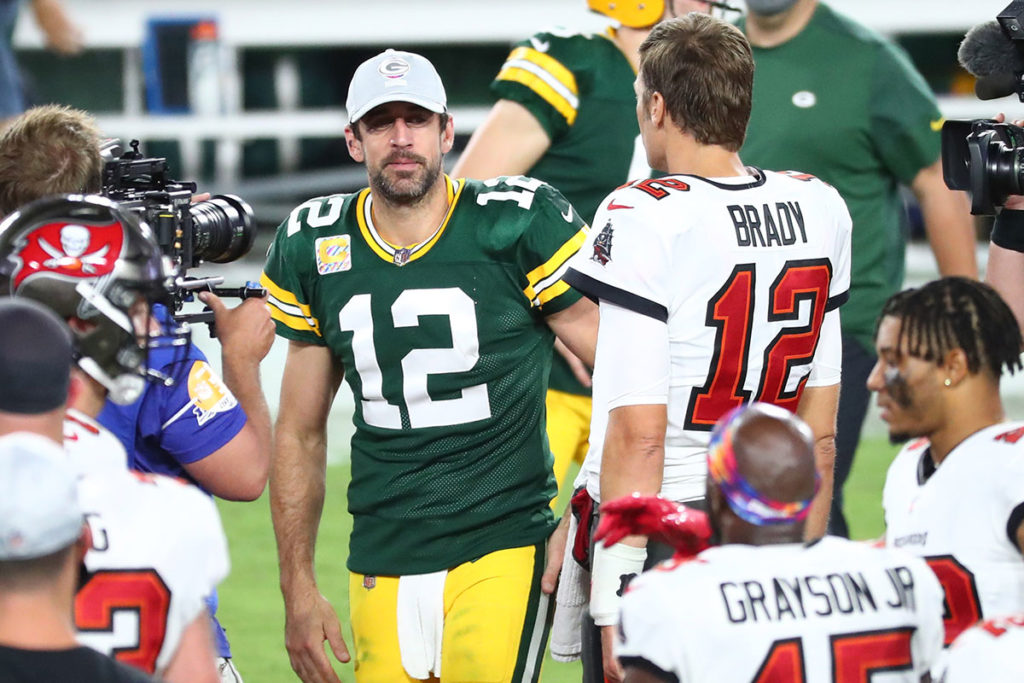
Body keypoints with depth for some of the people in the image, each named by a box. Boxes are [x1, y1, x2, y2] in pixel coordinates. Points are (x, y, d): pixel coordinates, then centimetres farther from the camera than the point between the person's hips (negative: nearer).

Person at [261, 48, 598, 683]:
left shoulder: (518, 226, -6)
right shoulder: (315, 249, 7)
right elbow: (300, 434, 15)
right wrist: (298, 587, 14)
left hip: (501, 550, -4)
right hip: (382, 569, 4)